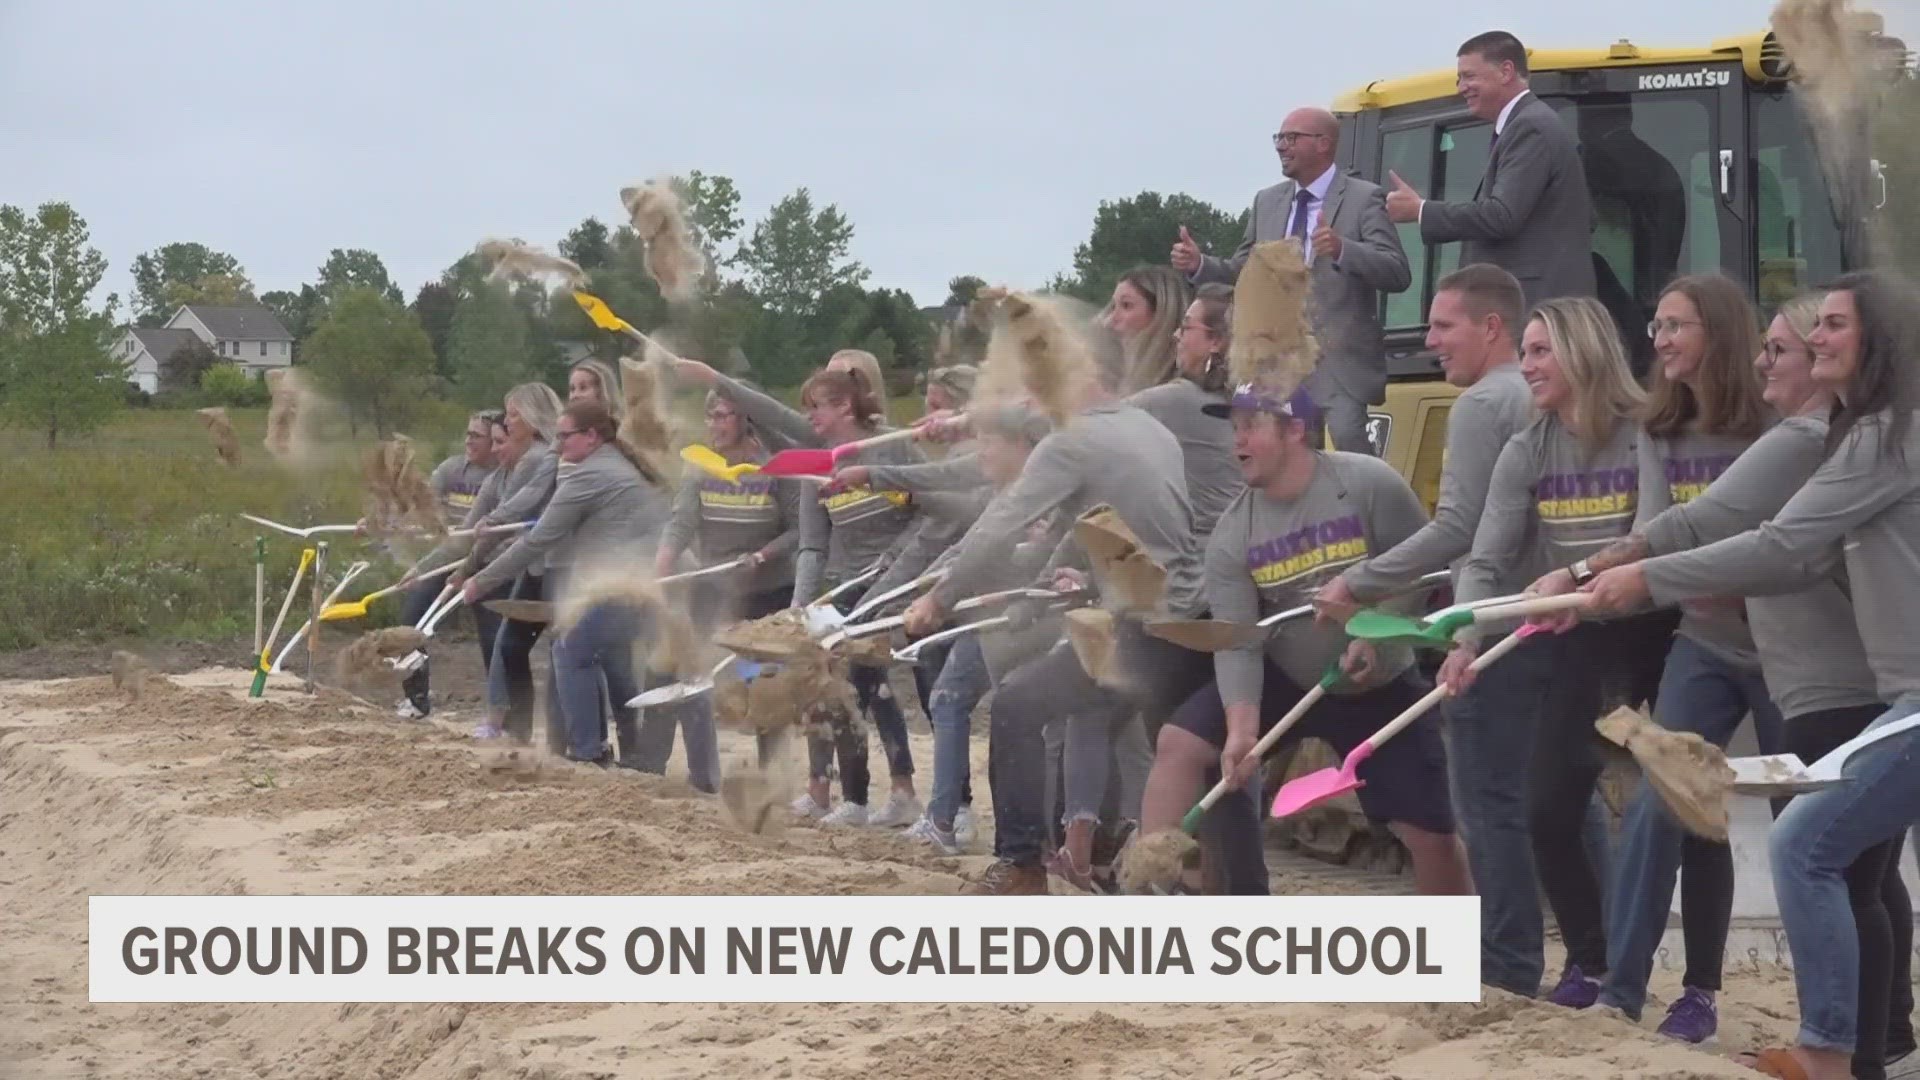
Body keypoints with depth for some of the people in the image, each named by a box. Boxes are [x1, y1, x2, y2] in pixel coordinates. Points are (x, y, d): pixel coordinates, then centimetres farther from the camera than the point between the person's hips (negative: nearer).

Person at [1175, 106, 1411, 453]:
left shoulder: (1363, 199, -3)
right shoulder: (1266, 202, 15)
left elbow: (1398, 274, -13)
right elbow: (1244, 273, 19)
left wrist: (1342, 249, -30)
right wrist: (1199, 264, 0)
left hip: (1341, 362, -6)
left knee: (1348, 443, -22)